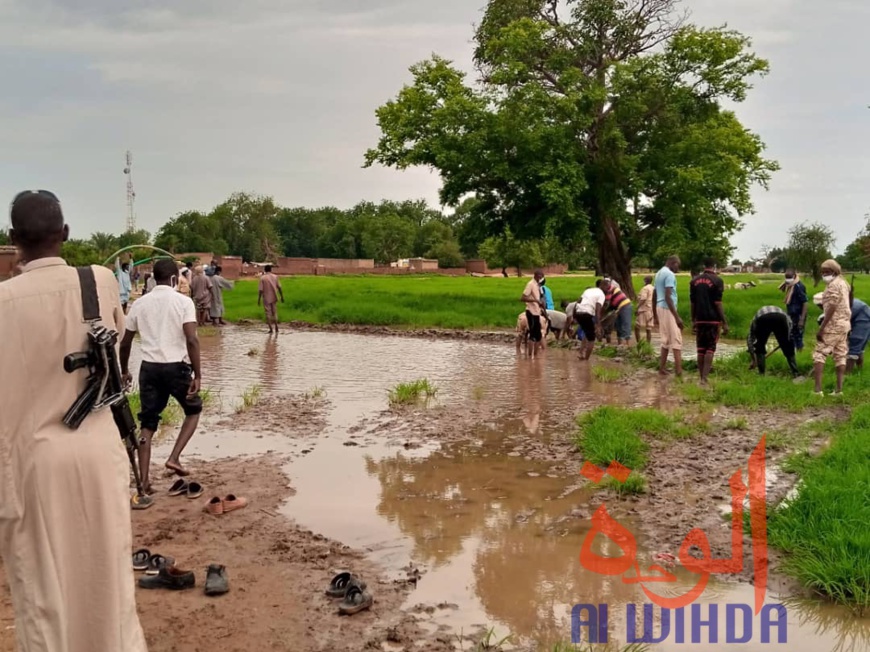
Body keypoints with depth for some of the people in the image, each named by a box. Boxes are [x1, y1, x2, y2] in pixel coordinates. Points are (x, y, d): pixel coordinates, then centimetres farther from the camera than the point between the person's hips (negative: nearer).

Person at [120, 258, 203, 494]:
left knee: (148, 425, 11)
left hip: (149, 367, 4)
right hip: (176, 366, -4)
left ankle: (144, 481, 8)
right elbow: (192, 340, -16)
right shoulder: (183, 301, -5)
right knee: (193, 410, 21)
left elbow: (125, 342, 12)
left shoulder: (140, 304, 7)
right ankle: (174, 457, 6)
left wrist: (124, 371, 25)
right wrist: (198, 374, -13)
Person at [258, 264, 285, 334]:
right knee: (274, 312, 14)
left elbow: (261, 290, -11)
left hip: (266, 299, -3)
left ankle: (270, 329, 2)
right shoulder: (275, 277, 0)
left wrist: (259, 299, -5)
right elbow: (279, 288, -1)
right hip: (274, 298, 3)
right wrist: (282, 297, 6)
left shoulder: (262, 278, -9)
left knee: (268, 313, 3)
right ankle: (276, 327, 12)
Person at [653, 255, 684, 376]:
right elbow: (668, 297, -21)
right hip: (668, 309, -9)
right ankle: (679, 371, -10)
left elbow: (654, 297, 19)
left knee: (666, 340, 14)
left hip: (660, 308, 9)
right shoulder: (670, 274, -13)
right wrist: (677, 316, -22)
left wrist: (655, 315, 24)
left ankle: (662, 368, 15)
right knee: (676, 340, -7)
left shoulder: (658, 274, 16)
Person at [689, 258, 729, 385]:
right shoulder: (717, 280, -7)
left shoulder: (695, 281, 8)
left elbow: (692, 302, 9)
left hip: (700, 319, 4)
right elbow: (718, 303, -11)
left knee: (701, 349, 9)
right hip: (713, 319, -4)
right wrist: (724, 322, -7)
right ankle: (704, 378, -13)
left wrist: (693, 320, 17)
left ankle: (702, 377, 12)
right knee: (710, 348, -2)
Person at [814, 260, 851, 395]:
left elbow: (832, 308, -21)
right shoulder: (843, 283, 17)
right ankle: (839, 389, 7)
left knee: (819, 354, -8)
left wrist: (821, 328, -23)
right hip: (844, 324, 10)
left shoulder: (834, 285, -13)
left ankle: (818, 389, -15)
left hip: (833, 325, -10)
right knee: (840, 356, 8)